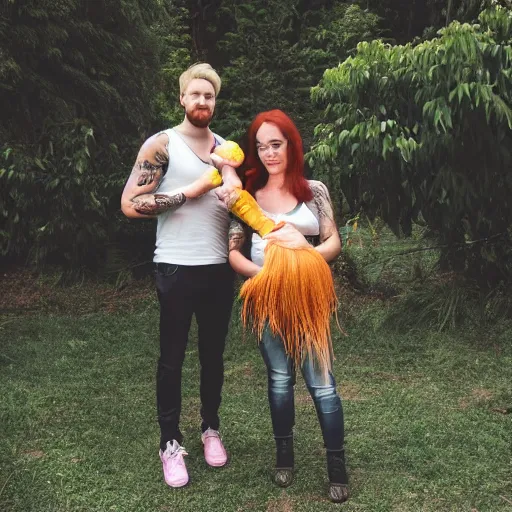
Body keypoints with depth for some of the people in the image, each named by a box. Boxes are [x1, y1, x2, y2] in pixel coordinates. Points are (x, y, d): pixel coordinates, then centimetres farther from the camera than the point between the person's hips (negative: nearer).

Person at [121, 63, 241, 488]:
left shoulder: (225, 148, 11)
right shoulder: (162, 144, -5)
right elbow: (130, 204, -13)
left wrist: (234, 184, -9)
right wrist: (189, 193, -14)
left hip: (220, 267, 5)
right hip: (178, 268, -4)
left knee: (213, 354, 14)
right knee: (173, 358, 5)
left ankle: (211, 428, 31)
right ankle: (171, 443, 19)